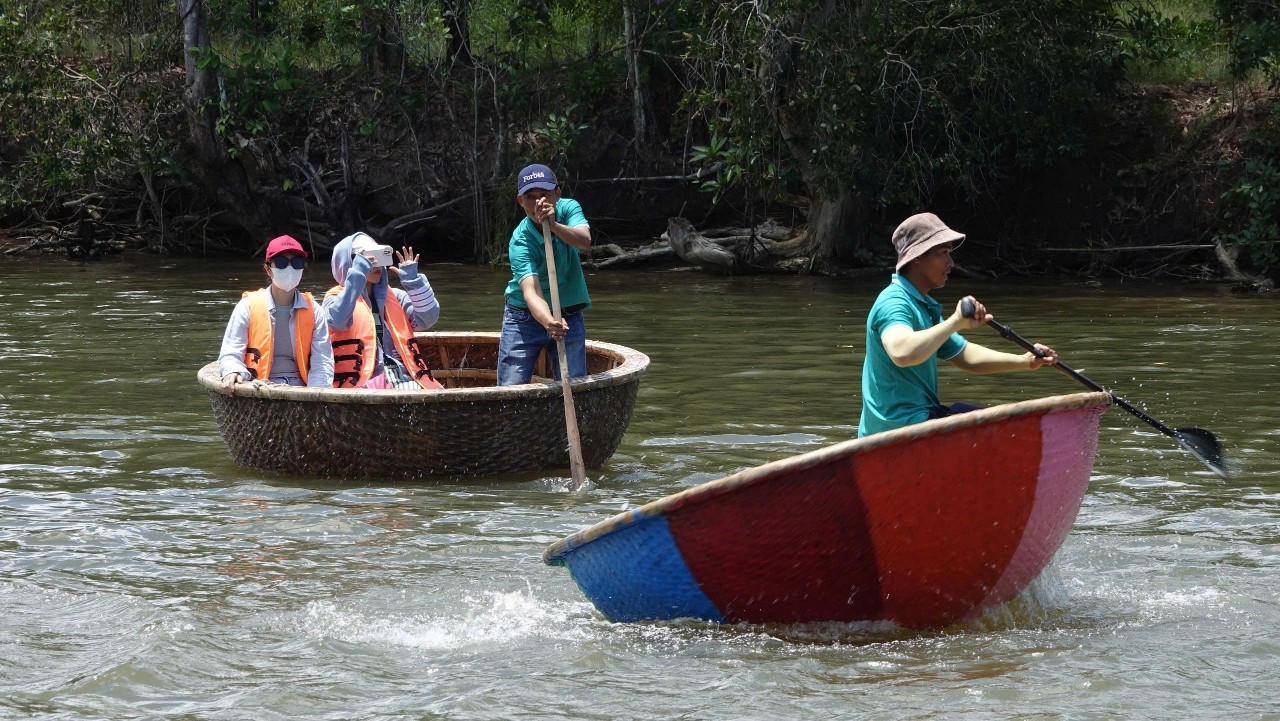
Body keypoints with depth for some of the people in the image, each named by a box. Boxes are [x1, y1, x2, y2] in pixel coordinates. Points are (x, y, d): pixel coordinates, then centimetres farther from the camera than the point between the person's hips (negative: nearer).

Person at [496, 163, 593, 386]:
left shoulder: (568, 208, -10)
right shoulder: (520, 241, -22)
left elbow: (585, 241, -30)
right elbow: (530, 290, -36)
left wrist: (554, 225, -48)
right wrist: (548, 322, -56)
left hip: (569, 316, 3)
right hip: (525, 316, -3)